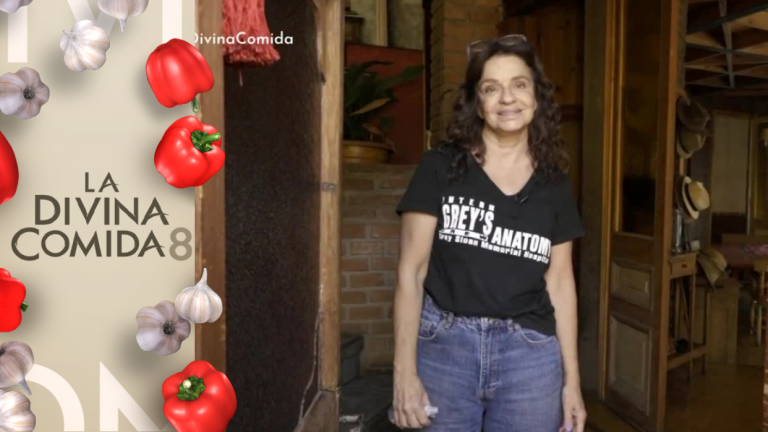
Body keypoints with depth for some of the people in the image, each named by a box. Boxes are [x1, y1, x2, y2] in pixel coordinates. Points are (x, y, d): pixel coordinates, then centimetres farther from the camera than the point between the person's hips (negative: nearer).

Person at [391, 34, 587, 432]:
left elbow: (559, 282, 9)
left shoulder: (554, 185, 6)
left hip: (530, 354, 3)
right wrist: (404, 372, -9)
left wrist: (572, 379, 8)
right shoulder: (439, 168, -4)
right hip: (444, 347, -2)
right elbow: (411, 272, -5)